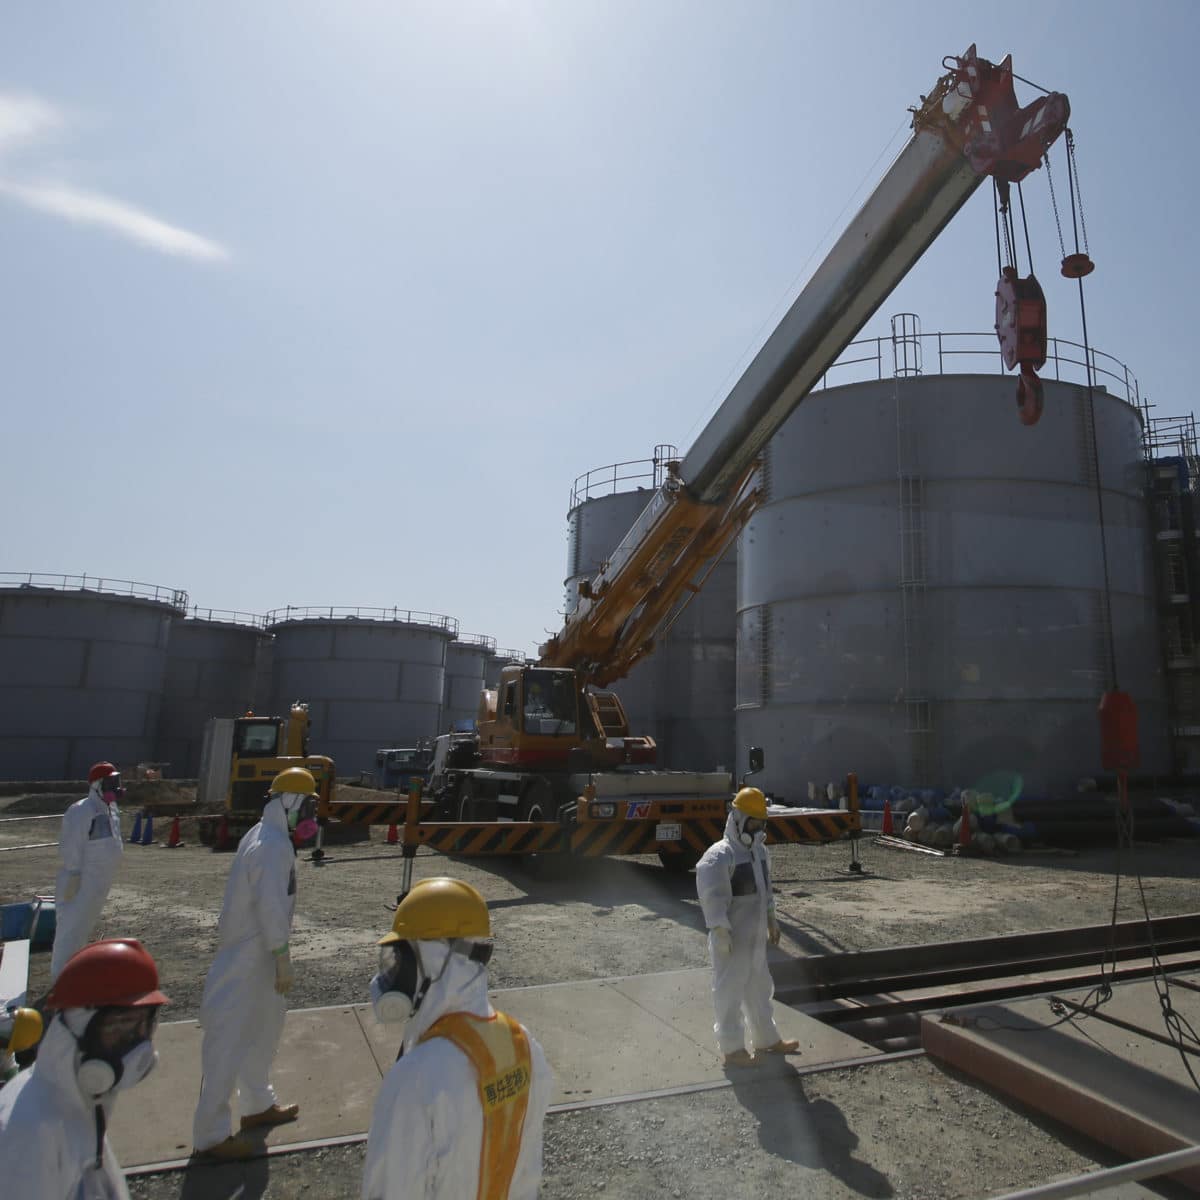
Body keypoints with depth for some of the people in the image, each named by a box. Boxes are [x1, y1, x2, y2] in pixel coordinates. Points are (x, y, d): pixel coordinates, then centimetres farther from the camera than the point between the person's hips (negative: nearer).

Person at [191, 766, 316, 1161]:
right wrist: (283, 961, -18)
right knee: (230, 1042, 3)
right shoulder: (275, 846, -24)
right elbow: (271, 908, -25)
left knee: (264, 1027, 22)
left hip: (251, 952, 10)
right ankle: (211, 1134, 16)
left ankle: (257, 1104, 38)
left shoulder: (262, 835, 7)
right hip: (249, 958, -10)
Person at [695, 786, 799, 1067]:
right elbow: (712, 896, -22)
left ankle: (767, 1039, 38)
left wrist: (771, 921, 21)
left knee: (759, 990, 22)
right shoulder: (719, 856, -20)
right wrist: (720, 931, -24)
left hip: (755, 937, 9)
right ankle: (732, 1049, 17)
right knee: (730, 993, 4)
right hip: (732, 940, -9)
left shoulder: (759, 851, 8)